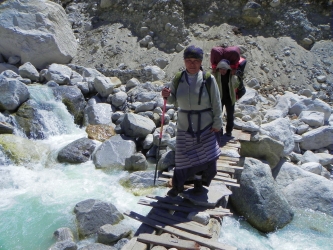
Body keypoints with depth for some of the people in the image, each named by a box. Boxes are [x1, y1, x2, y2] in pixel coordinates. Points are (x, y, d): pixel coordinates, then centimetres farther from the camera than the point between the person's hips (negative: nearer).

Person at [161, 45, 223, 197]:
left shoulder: (209, 79, -11)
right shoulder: (178, 79, -4)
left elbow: (216, 104, -6)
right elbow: (174, 100, 8)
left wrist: (217, 124, -6)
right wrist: (167, 96, -14)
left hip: (206, 126, -1)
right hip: (184, 126, 2)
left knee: (203, 155, 8)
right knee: (183, 155, 8)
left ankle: (199, 181, 32)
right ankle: (177, 186, 23)